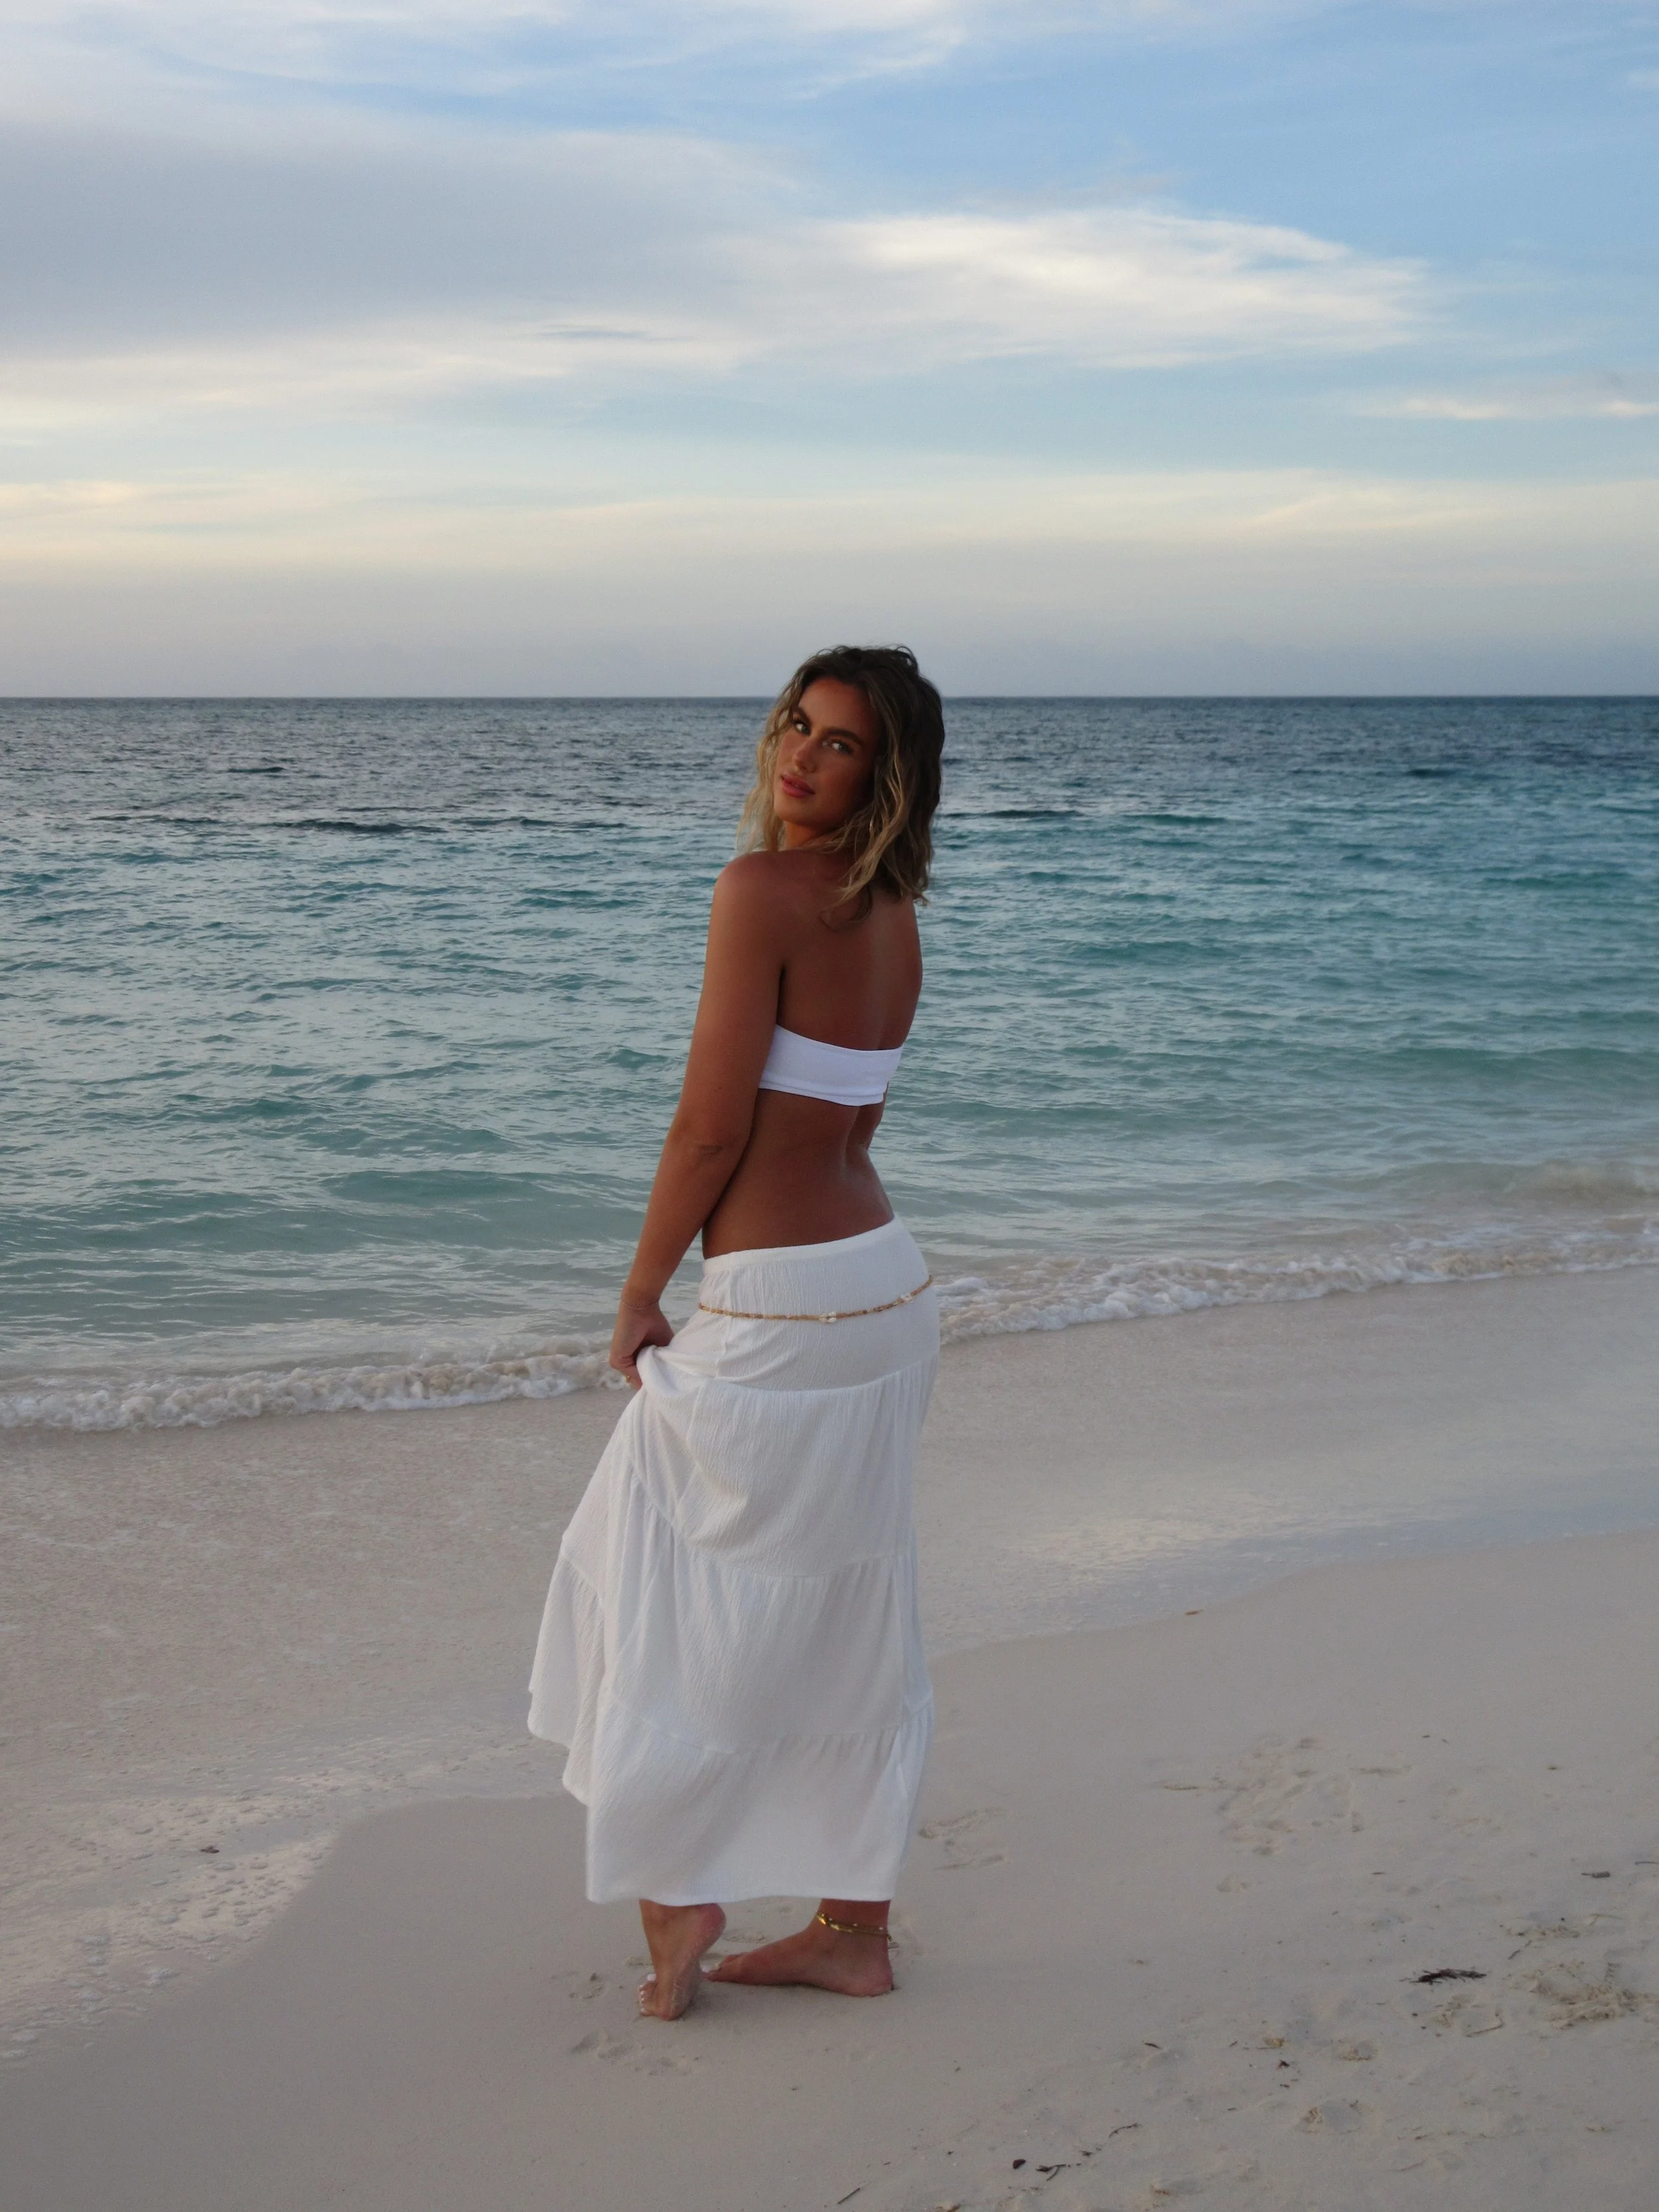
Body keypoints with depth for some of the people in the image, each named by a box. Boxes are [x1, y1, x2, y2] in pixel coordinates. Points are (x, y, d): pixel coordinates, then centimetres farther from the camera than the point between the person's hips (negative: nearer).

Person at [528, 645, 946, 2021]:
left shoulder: (764, 889, -17)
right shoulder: (893, 919, 9)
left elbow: (713, 1125, -17)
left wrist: (640, 1298, -5)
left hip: (776, 1310, -8)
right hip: (884, 1287, 8)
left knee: (679, 1589, 11)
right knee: (847, 1618, 15)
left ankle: (675, 1894, 19)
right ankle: (853, 1926, 24)